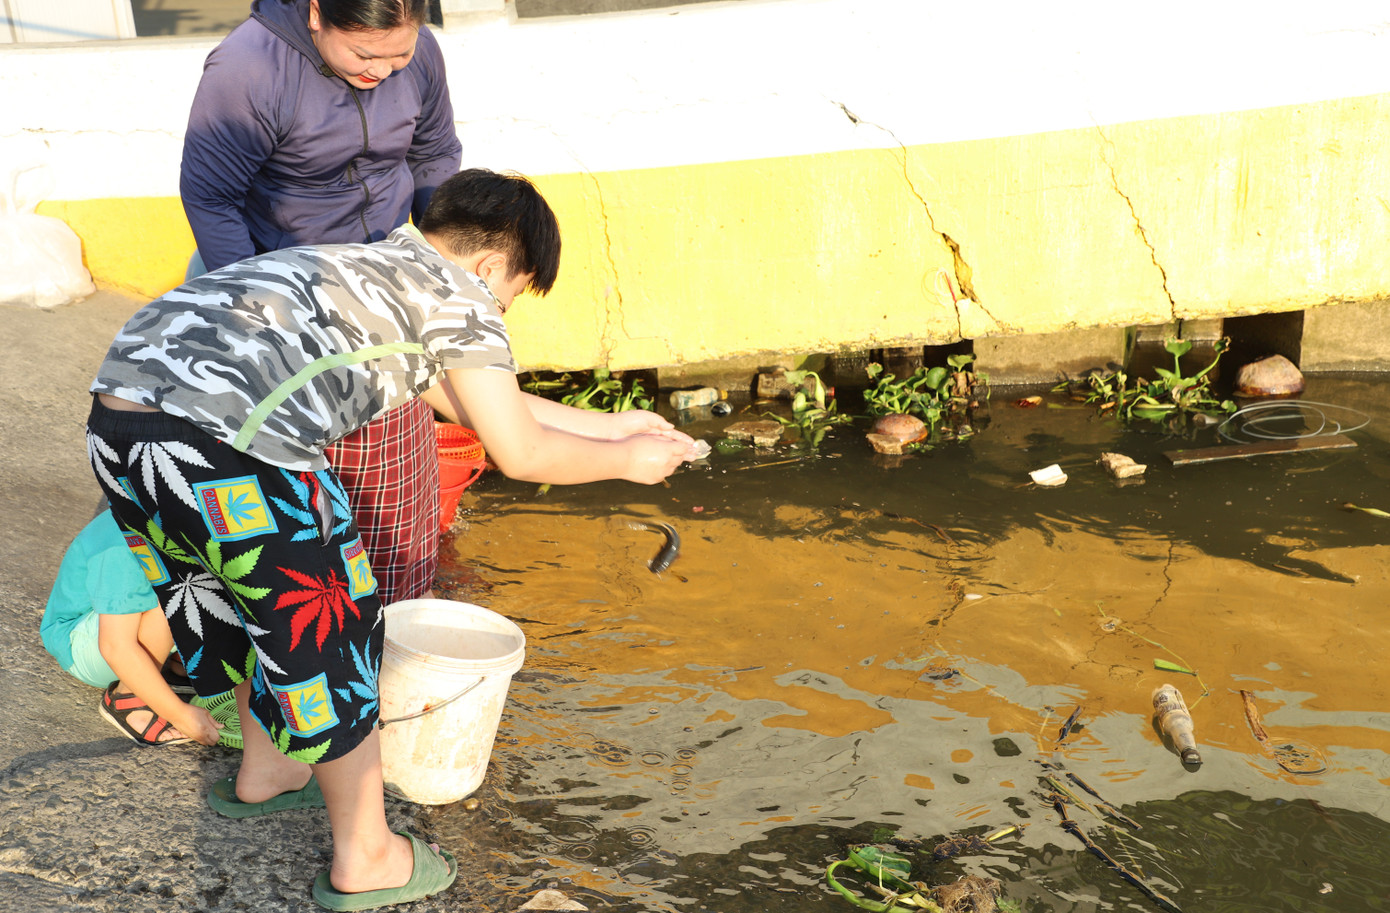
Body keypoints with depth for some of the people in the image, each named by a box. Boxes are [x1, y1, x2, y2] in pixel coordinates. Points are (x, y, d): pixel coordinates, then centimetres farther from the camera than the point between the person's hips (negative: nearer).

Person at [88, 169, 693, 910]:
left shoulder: (370, 267, 31)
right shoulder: (458, 294, 6)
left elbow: (479, 402, 39)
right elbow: (521, 454, 5)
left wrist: (612, 425, 44)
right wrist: (626, 462, 23)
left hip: (118, 409, 9)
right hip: (215, 438, -9)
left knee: (266, 592, 29)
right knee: (322, 628, 8)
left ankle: (263, 774, 50)